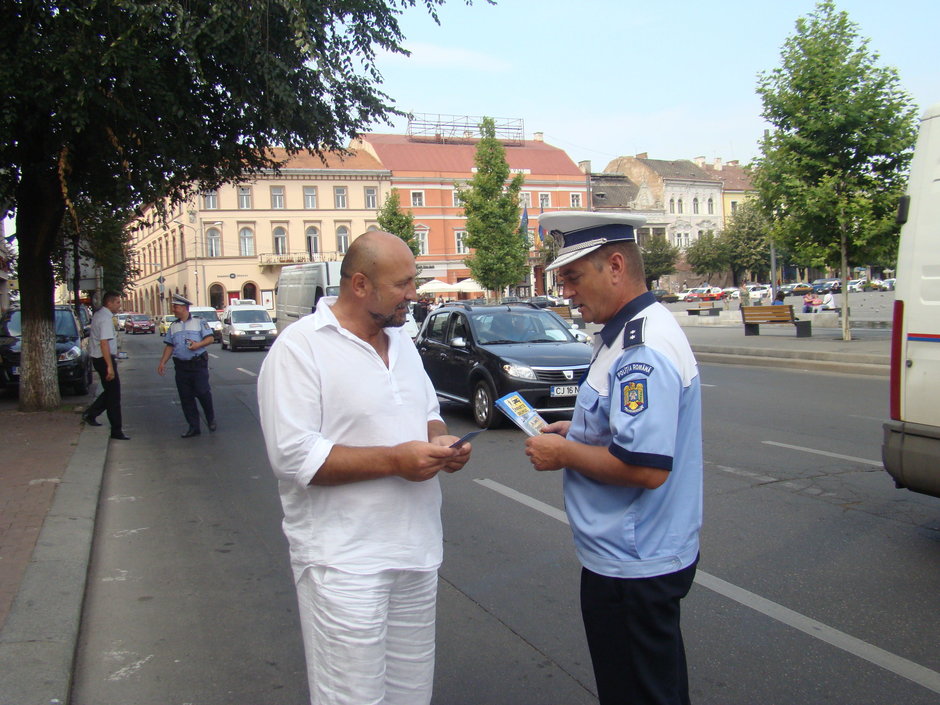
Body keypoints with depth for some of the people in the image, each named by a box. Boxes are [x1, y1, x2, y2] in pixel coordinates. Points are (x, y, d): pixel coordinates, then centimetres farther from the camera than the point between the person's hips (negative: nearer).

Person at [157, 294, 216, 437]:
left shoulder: (199, 321, 1)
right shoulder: (173, 326, 14)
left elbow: (210, 338, -3)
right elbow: (169, 346, 14)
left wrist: (198, 345, -20)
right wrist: (163, 362, 4)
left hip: (198, 364, -5)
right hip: (181, 366, 5)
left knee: (202, 392, -9)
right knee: (186, 398, 4)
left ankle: (211, 418, 16)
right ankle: (193, 427, 11)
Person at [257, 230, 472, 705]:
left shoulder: (401, 341, 11)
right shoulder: (300, 347, -13)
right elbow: (292, 455, -21)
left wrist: (441, 442, -2)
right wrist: (393, 460, -22)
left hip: (416, 552, 7)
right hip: (345, 563, -7)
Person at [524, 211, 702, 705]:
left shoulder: (642, 350, -25)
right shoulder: (631, 331, 8)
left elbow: (646, 468, -31)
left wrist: (564, 454, -17)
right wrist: (576, 431, 8)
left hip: (631, 567, -10)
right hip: (643, 555, 10)